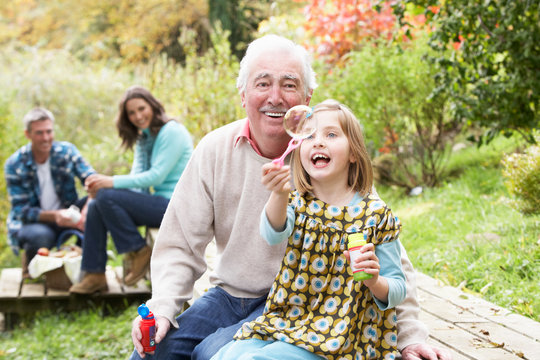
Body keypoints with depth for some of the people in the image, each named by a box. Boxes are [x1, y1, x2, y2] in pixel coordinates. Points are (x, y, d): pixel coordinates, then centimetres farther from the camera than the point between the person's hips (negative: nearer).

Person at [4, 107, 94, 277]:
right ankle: (30, 260, 0)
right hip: (32, 222, -2)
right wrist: (54, 216, -34)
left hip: (66, 215, 3)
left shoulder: (66, 151, -6)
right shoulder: (14, 165, -11)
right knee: (40, 235, -39)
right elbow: (21, 210, -15)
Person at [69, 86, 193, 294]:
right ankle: (95, 275, -4)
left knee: (106, 198, -21)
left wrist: (113, 182, -22)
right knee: (95, 207, -4)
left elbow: (157, 176, -19)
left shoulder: (172, 132, -11)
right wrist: (100, 185, -12)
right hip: (159, 203, 9)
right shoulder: (143, 138, 17)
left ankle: (140, 253, -7)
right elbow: (138, 179, 6)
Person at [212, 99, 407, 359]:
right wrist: (280, 194, -41)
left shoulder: (376, 215, -1)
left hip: (333, 337, -3)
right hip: (282, 319, 3)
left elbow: (397, 290, 3)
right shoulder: (297, 203, 6)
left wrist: (374, 281, -21)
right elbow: (274, 234, -20)